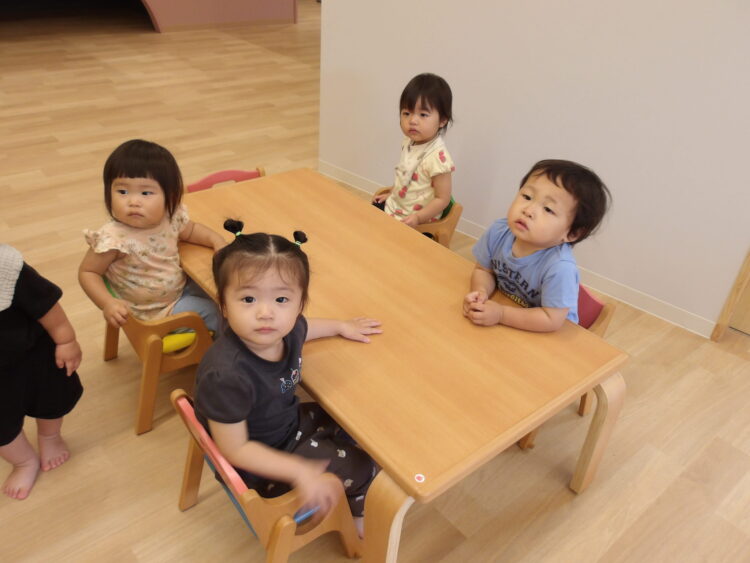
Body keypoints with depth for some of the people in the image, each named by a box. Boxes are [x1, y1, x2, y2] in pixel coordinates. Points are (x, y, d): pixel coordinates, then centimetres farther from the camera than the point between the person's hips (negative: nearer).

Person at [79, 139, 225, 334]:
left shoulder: (171, 217, -14)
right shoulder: (113, 238, -31)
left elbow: (190, 230, 11)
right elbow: (87, 272, -17)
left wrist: (216, 240, -5)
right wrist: (108, 303, -30)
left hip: (181, 288, 6)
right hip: (153, 310, -6)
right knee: (215, 312, -7)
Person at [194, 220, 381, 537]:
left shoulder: (286, 328, -19)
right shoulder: (226, 376, -41)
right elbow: (235, 449, -28)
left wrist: (342, 326, 16)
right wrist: (299, 471, -31)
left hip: (288, 421, 7)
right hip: (257, 463, -7)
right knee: (360, 468, 0)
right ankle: (358, 514, 37)